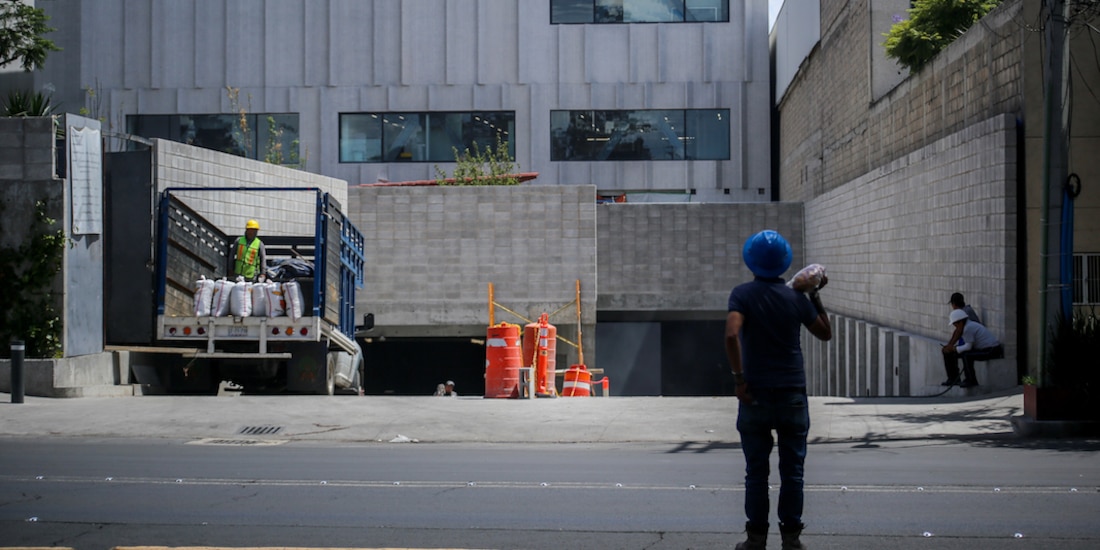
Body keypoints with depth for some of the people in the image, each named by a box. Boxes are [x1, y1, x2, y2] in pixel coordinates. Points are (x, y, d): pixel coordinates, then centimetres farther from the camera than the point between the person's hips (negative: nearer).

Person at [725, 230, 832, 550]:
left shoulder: (743, 294, -5)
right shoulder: (796, 298, 2)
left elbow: (732, 334, -21)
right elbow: (825, 333, 15)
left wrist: (739, 379, -15)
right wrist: (816, 297, 19)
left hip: (756, 395, -1)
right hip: (793, 394, 1)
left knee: (756, 472, 6)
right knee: (792, 471, 8)